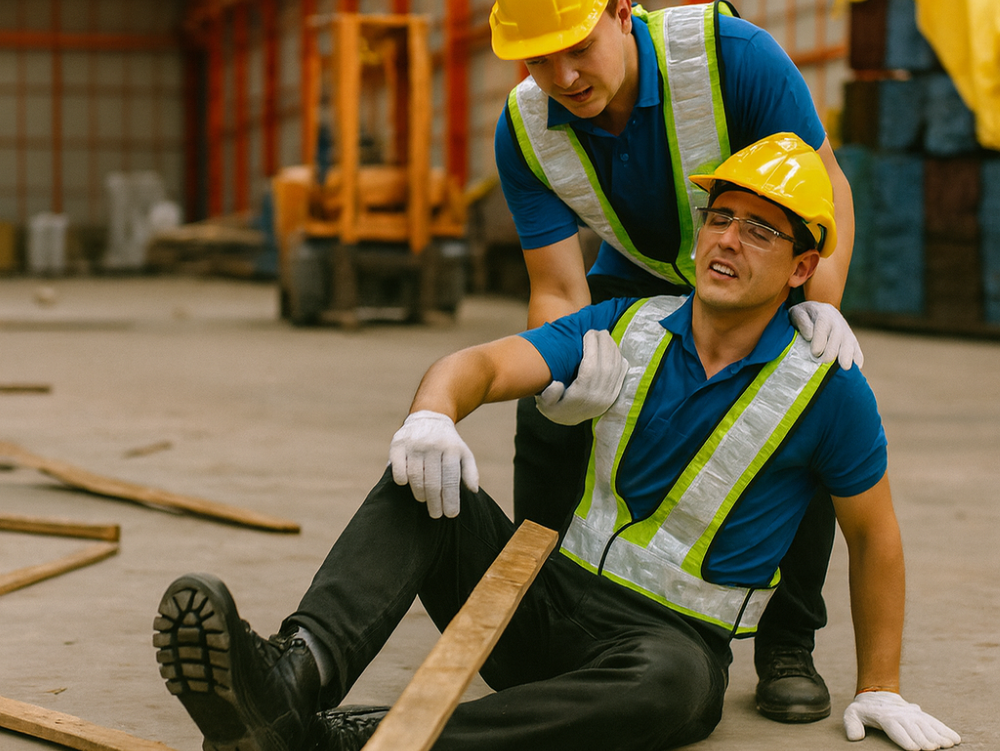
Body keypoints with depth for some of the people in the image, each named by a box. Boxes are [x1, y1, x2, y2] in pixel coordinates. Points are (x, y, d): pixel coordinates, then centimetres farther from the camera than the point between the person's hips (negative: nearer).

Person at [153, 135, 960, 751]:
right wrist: (433, 412, -34)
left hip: (671, 634, -4)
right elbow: (485, 363, -9)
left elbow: (874, 534, 7)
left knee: (669, 684, -41)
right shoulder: (629, 326, 4)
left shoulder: (826, 387, -4)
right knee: (421, 484, -19)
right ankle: (296, 675, -46)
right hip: (551, 596, 4)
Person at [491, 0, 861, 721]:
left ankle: (788, 643, -8)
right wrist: (564, 369, -46)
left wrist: (823, 306, -40)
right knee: (547, 418, -15)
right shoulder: (524, 131, -23)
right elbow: (557, 290, -23)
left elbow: (824, 186, -24)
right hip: (637, 278, 3)